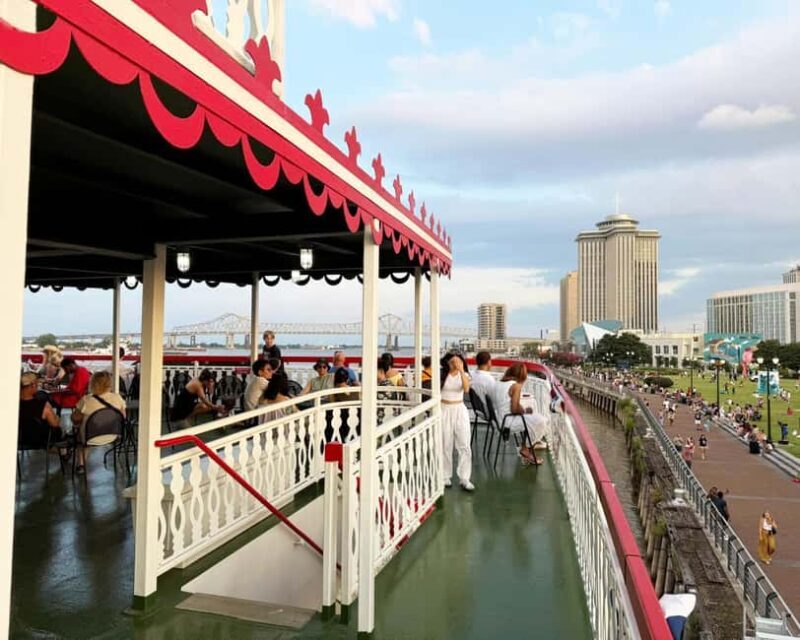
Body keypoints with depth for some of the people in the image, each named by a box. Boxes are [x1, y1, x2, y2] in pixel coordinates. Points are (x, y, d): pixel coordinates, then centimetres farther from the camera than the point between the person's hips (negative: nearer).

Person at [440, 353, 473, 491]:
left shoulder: (464, 375, -1)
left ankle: (464, 478, 4)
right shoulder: (442, 375, -4)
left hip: (460, 410, 1)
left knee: (464, 445, -3)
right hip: (445, 410, -1)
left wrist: (461, 370, -28)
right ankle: (446, 476, 17)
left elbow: (466, 389, -21)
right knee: (445, 445, 5)